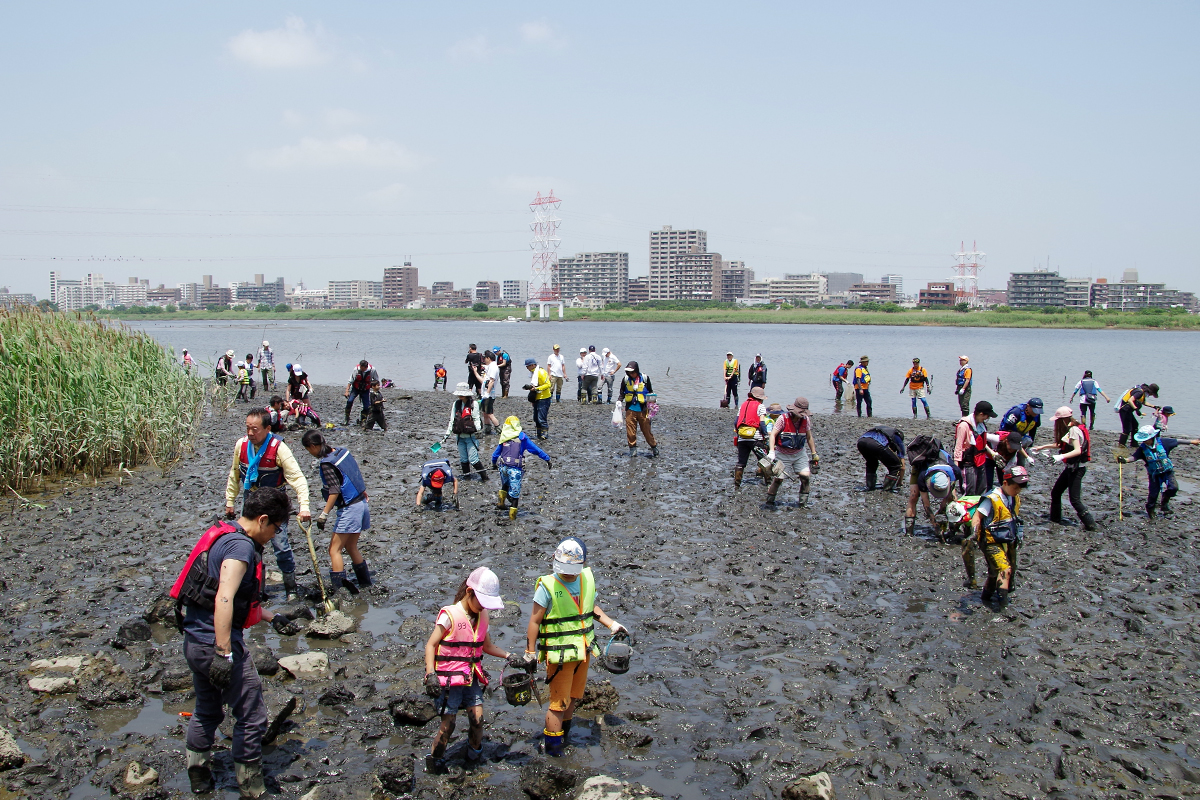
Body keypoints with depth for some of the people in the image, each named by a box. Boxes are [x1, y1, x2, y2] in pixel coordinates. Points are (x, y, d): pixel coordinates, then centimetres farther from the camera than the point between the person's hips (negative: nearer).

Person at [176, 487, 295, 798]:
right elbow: (224, 601, -28)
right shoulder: (241, 547, -18)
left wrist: (273, 618, 26)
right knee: (251, 718, 4)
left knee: (207, 712, 26)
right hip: (216, 644, -10)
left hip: (193, 641, 10)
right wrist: (224, 653, -28)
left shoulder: (220, 536, 13)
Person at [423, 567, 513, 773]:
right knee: (448, 723, -1)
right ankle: (433, 761, 19)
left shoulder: (482, 616, 6)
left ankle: (475, 756, 22)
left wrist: (508, 656, 2)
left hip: (471, 678, 5)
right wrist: (430, 674, -22)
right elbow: (431, 645, -12)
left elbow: (487, 646, 15)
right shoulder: (449, 615, -13)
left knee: (477, 718, -2)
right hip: (449, 679, -5)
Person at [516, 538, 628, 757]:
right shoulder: (548, 585, -17)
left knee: (573, 698, 20)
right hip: (559, 655, -6)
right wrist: (530, 653, -12)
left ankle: (563, 735, 39)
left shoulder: (587, 578, -1)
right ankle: (553, 747, 16)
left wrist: (612, 625, 14)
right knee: (558, 702, 2)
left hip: (583, 651, 6)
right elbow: (534, 621, -13)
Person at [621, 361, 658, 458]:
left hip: (642, 409, -1)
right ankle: (633, 449, 8)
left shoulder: (645, 378, 0)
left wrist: (651, 399, -6)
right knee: (630, 430, -2)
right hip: (630, 409, 1)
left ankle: (654, 446, 19)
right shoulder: (626, 379, 3)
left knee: (646, 429, 2)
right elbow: (622, 392, 14)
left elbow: (650, 392, 12)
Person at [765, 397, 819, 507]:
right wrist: (771, 452, -28)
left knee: (806, 476, -9)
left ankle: (803, 502, 5)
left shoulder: (806, 420, -3)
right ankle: (769, 501, 14)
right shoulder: (783, 419, -16)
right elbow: (773, 435, -17)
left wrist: (814, 454, 13)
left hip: (799, 454, 4)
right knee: (778, 479, -4)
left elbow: (809, 437, 9)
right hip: (782, 454, -4)